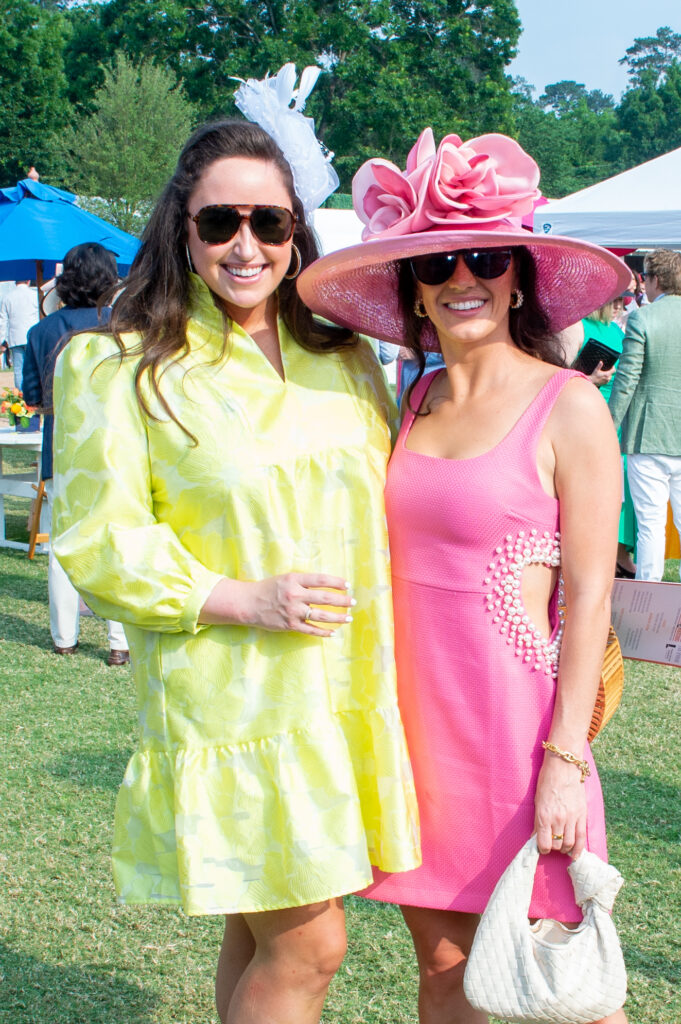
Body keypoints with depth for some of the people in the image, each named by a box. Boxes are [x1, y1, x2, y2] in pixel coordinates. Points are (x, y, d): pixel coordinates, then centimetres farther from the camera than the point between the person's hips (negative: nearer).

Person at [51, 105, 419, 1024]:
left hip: (345, 696, 5)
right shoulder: (120, 369, -6)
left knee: (263, 939, 13)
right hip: (231, 699, -5)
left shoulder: (346, 362, 11)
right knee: (305, 949, -3)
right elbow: (98, 543, -9)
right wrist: (246, 600, -17)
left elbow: (389, 508, 20)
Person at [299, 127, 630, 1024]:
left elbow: (588, 596, -10)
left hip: (513, 712, -5)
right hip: (416, 713, 5)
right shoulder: (415, 400, 9)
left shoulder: (569, 406, -8)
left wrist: (566, 757, -14)